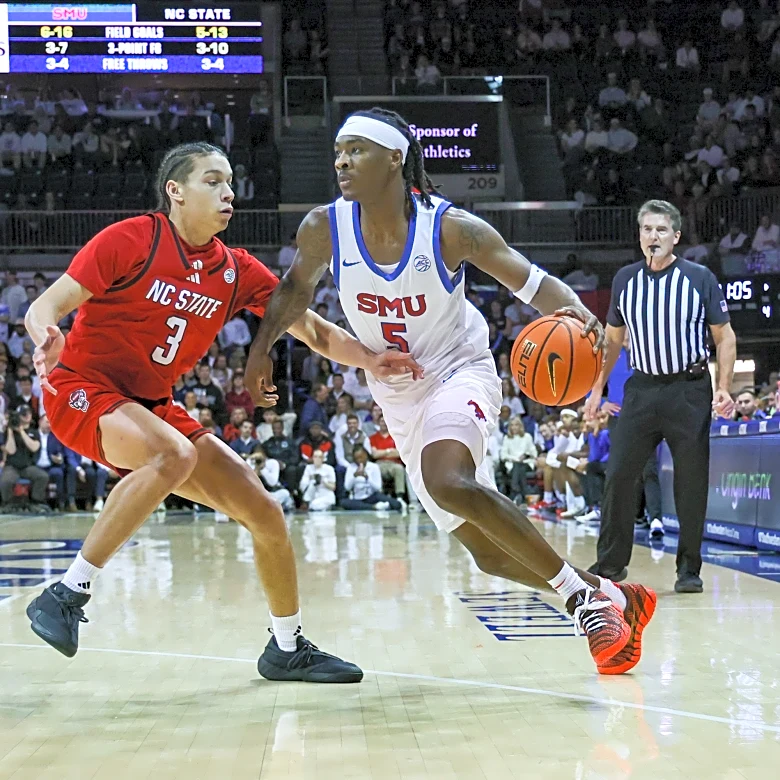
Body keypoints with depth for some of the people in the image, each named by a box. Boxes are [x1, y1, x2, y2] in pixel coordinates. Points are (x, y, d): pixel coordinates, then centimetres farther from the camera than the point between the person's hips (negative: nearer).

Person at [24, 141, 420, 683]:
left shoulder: (237, 271, 3)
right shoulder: (131, 240, -13)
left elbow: (311, 328, 5)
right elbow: (45, 307, -14)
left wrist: (371, 361, -11)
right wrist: (49, 341, -37)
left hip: (153, 408, 6)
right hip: (82, 391, -6)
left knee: (265, 514, 1)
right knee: (175, 455, -38)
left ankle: (288, 648, 21)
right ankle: (68, 594, -29)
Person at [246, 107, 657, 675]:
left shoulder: (451, 228, -20)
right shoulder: (324, 230, -10)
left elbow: (534, 282, -16)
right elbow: (297, 287, 10)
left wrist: (575, 312, -37)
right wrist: (262, 346, -3)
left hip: (459, 373, -5)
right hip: (399, 396, 5)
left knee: (449, 482, -36)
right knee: (490, 552, 6)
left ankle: (583, 596, -22)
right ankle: (616, 601, 25)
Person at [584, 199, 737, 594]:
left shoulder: (700, 278, -3)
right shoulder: (625, 279, 6)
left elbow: (724, 336, 0)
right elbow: (613, 338, 16)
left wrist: (724, 388, -11)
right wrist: (597, 389, 11)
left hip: (689, 390, -2)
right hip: (642, 388, 3)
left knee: (691, 483, 0)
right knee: (617, 475, -2)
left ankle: (689, 568, 11)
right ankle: (610, 562, 9)